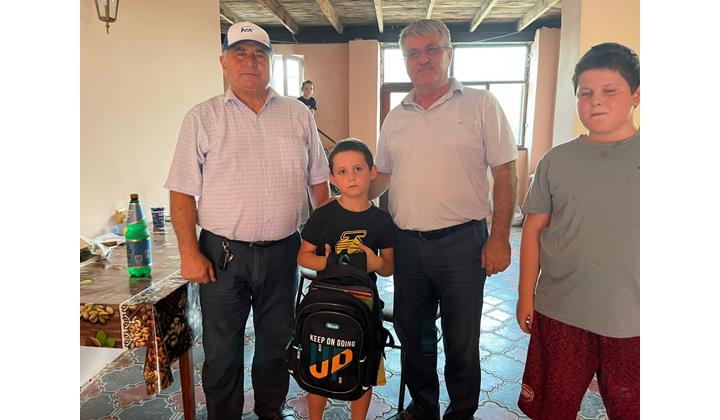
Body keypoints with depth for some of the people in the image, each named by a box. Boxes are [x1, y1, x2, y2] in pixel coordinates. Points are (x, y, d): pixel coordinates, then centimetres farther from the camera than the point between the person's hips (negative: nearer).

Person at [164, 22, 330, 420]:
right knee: (222, 349, 12)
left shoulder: (298, 114, 6)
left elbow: (318, 181, 9)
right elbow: (182, 192, -3)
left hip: (283, 251, 2)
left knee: (276, 341, 18)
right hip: (223, 253, -2)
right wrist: (189, 252, -9)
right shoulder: (202, 117, -1)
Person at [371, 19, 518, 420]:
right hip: (407, 243, 5)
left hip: (462, 241, -4)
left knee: (462, 340, 10)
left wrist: (499, 238, -11)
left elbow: (505, 173, -5)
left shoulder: (481, 104, -2)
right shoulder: (395, 117, 10)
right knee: (413, 333, 18)